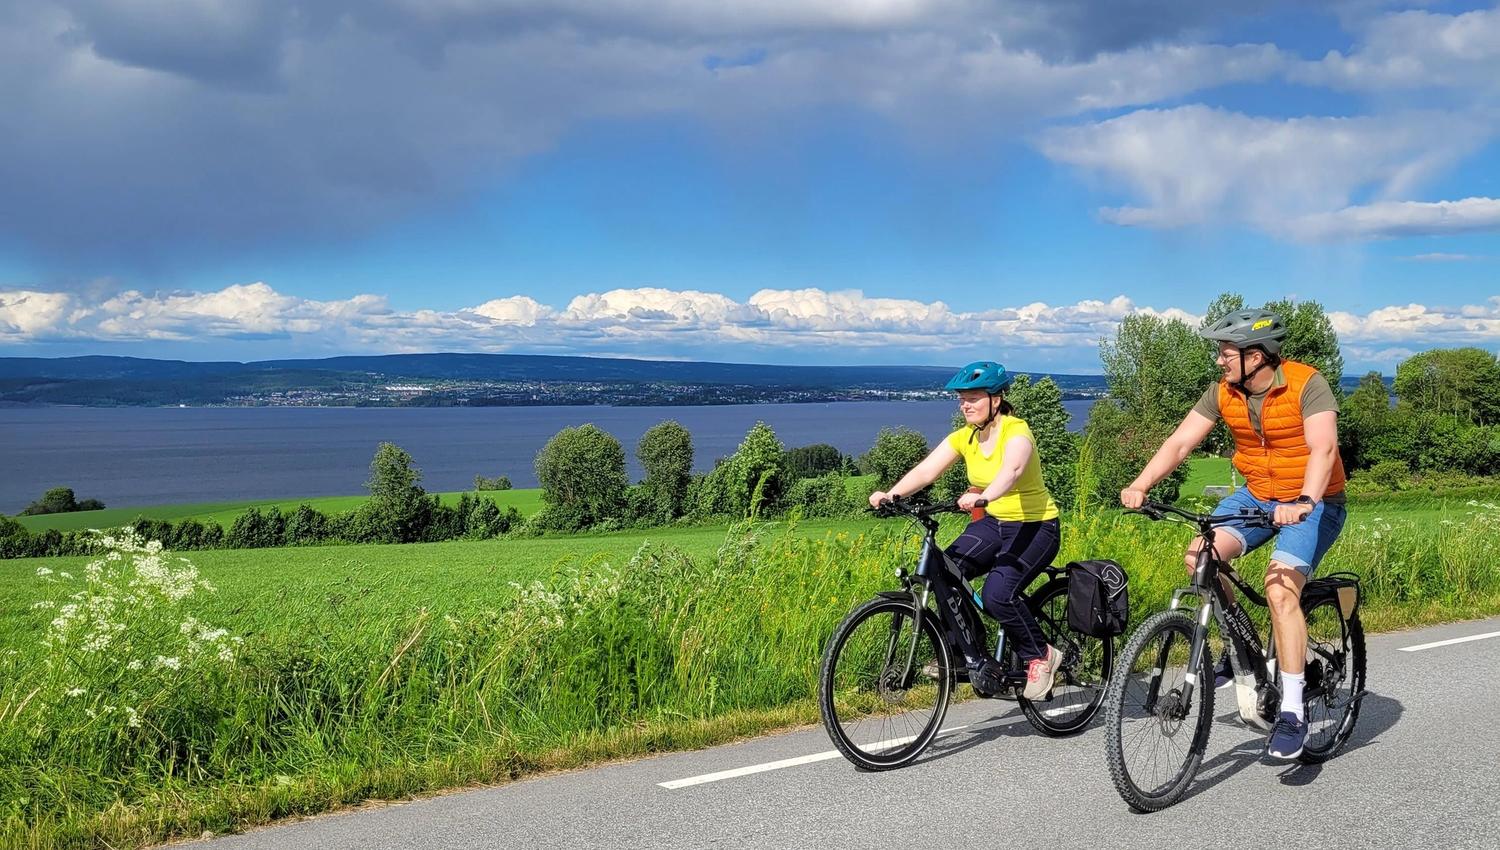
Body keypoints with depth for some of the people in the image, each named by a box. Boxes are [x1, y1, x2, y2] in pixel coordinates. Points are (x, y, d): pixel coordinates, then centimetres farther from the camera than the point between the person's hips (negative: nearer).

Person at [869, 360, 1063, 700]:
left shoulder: (1016, 432, -19)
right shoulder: (964, 437, 0)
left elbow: (1011, 470, -41)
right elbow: (925, 470, -13)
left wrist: (983, 496, -61)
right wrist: (890, 494, -31)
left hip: (1036, 525, -6)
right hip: (993, 522, 6)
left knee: (997, 593, -26)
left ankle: (1041, 656, 0)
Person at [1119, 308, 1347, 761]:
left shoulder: (1307, 384, -20)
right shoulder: (1223, 393, -5)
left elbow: (1323, 448, -33)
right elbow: (1179, 442, -9)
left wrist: (1304, 502, -50)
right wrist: (1139, 485, -25)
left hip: (1314, 503, -5)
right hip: (1257, 495, 6)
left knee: (1280, 589, -25)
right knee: (1199, 556, -17)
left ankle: (1292, 713, -18)